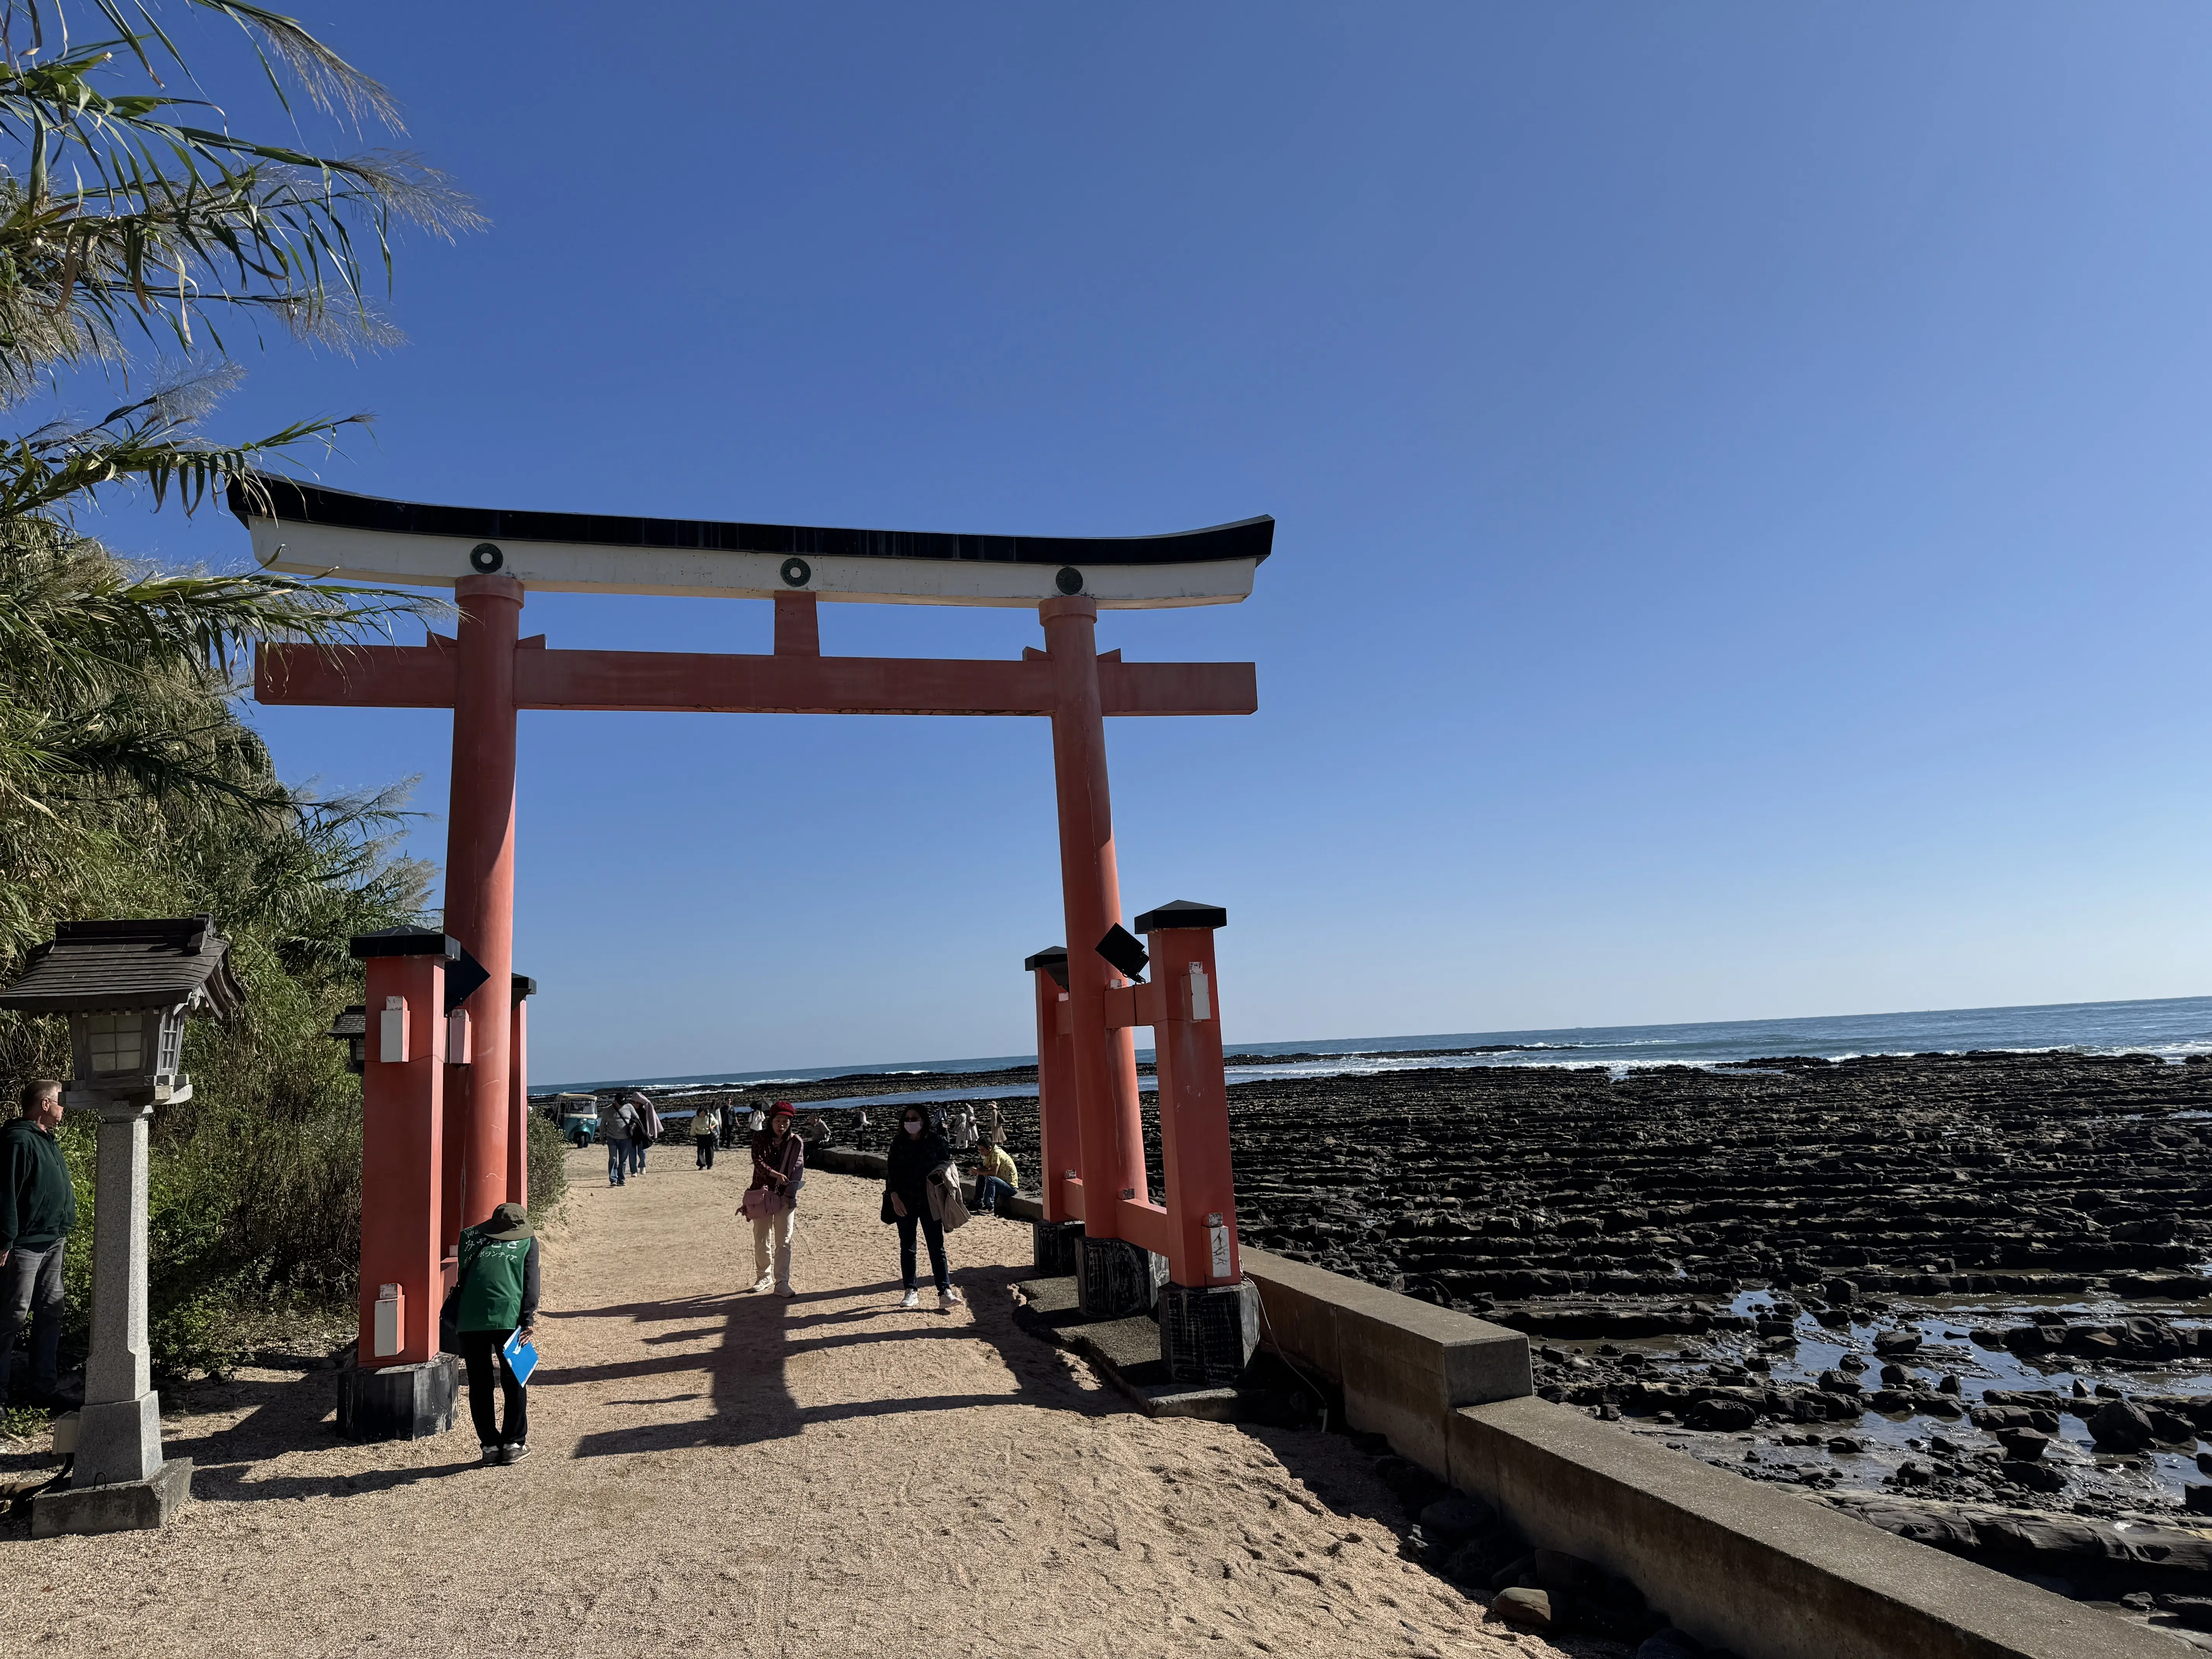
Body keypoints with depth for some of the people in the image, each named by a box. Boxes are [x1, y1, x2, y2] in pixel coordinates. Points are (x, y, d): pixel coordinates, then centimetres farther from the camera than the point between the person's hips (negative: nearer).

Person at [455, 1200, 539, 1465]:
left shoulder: (469, 1236, 23)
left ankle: (490, 1445, 17)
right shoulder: (527, 1240, 16)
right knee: (513, 1382, 11)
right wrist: (528, 1319, -2)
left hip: (470, 1319, 2)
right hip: (508, 1318, -2)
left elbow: (462, 1278, 23)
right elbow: (531, 1282, 4)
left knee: (479, 1384, 12)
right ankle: (514, 1444, 14)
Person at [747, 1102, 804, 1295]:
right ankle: (763, 1277, 29)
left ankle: (782, 1283, -1)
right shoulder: (761, 1139, -1)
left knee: (784, 1241, -4)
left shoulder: (797, 1143, -1)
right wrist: (776, 1175, -29)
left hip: (786, 1197, -1)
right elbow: (758, 1162, -13)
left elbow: (798, 1170, -6)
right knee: (761, 1240, 11)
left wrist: (790, 1194, -19)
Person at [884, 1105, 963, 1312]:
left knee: (937, 1247, -4)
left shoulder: (935, 1140, -2)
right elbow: (891, 1171, 3)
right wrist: (894, 1197, -7)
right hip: (905, 1204, 2)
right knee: (907, 1248, 8)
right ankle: (911, 1292, 17)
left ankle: (945, 1292, -7)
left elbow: (947, 1164, 4)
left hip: (929, 1202, -2)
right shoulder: (899, 1143, 2)